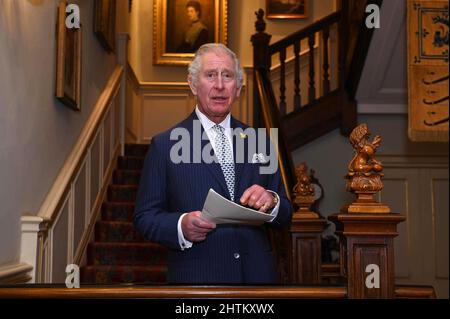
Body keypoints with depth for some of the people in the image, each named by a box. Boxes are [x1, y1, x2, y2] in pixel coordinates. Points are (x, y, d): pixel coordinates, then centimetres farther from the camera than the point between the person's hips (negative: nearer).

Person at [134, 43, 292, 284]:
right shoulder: (164, 145, -5)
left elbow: (285, 216, 6)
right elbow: (145, 217, -6)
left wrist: (271, 202, -15)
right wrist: (181, 226, -24)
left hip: (257, 274, 3)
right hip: (196, 277, -3)